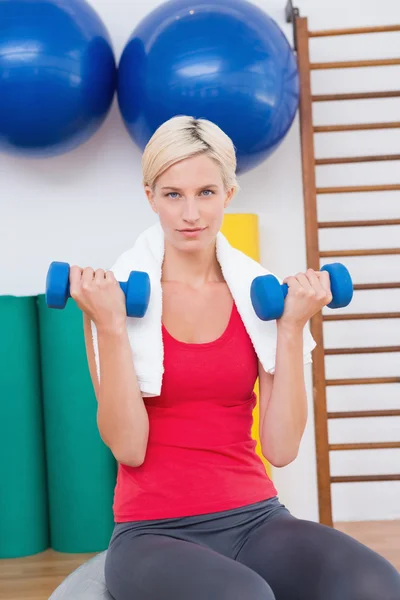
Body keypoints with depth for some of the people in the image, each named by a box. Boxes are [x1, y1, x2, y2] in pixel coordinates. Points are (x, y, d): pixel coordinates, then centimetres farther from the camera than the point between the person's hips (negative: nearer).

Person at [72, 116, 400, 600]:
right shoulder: (119, 299, -4)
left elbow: (281, 448, -3)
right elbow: (128, 447, -10)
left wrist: (291, 329, -10)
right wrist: (110, 326, -17)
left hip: (256, 518, 3)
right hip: (155, 532, -2)